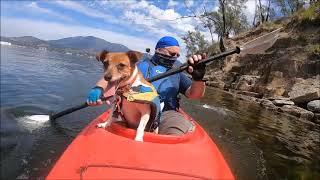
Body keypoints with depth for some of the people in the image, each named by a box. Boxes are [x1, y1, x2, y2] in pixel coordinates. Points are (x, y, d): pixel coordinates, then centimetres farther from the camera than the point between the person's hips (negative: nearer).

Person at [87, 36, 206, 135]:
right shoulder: (141, 66, 14)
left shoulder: (177, 72, 21)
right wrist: (98, 88, -14)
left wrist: (198, 77, -13)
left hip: (167, 114, 2)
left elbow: (195, 95, 9)